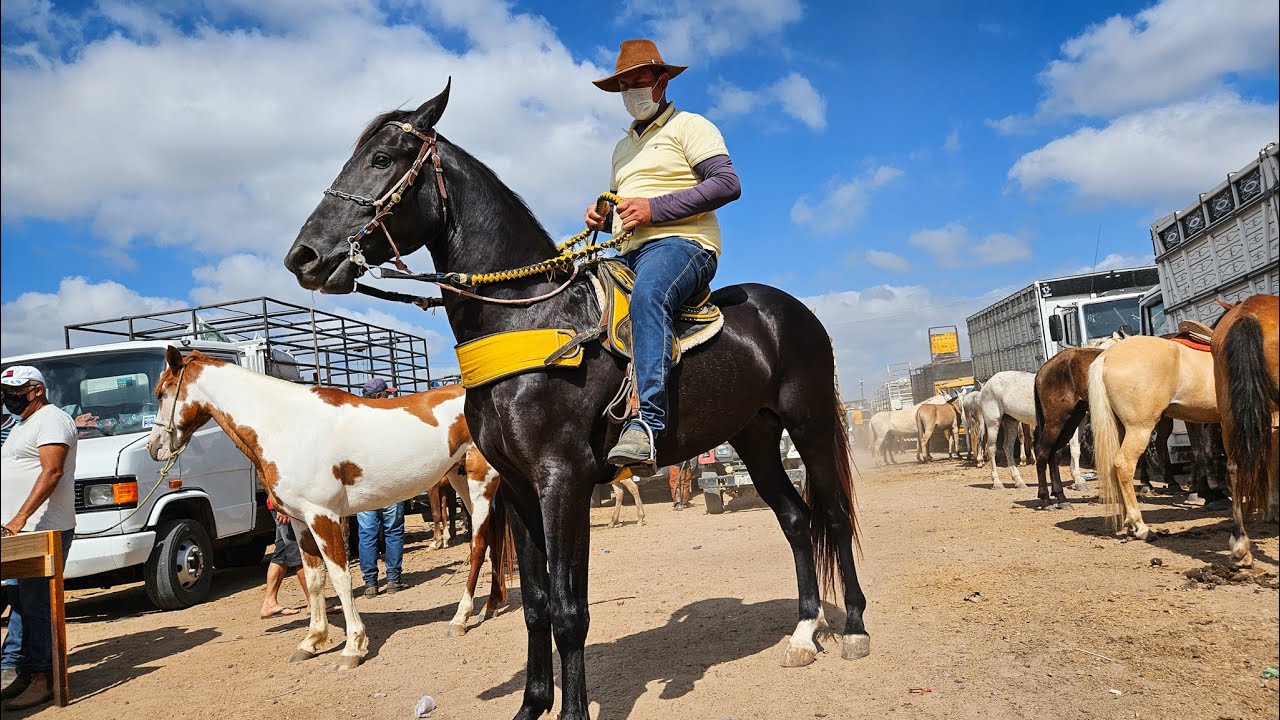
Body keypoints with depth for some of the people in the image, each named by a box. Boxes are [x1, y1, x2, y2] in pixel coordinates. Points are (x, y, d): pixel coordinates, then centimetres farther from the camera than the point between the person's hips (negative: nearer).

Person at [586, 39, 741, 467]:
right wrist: (602, 215, 10)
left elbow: (727, 183, -10)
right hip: (630, 256, 9)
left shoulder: (687, 126, 5)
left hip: (681, 243, -9)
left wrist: (654, 209, -16)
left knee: (647, 297, -40)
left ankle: (649, 420, -49)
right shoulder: (623, 147, 29)